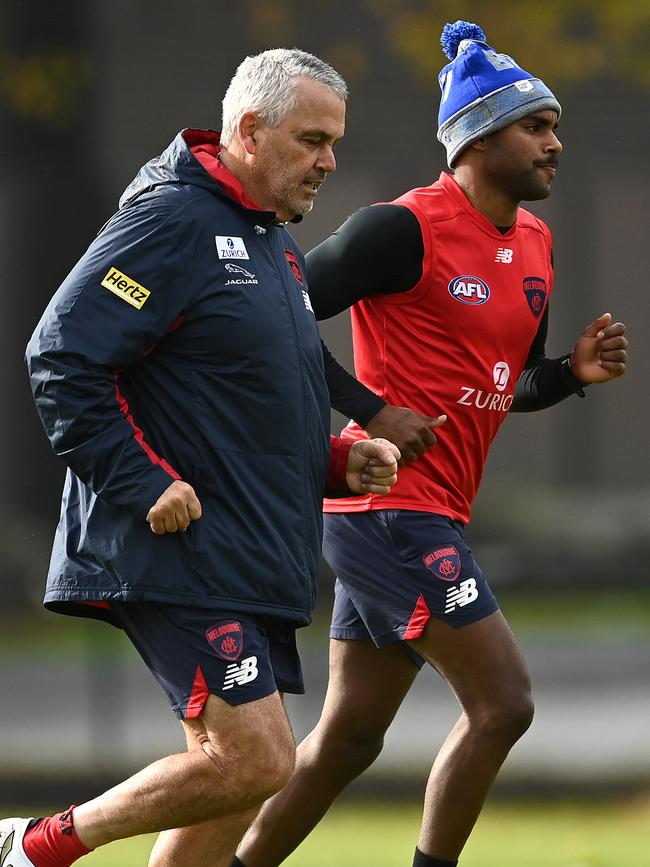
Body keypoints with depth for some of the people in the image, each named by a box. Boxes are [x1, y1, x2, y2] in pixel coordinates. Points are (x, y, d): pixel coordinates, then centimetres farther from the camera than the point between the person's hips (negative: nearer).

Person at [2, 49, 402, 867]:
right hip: (182, 555, -10)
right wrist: (145, 487, -19)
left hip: (252, 559, 10)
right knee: (257, 759, -15)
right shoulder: (172, 221, -11)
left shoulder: (274, 243, 19)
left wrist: (338, 461, 10)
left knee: (231, 773, 8)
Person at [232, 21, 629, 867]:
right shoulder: (406, 229, -13)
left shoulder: (534, 245, 13)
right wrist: (371, 412, -16)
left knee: (348, 739, 12)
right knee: (502, 703, -11)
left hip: (434, 513, 9)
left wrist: (574, 371, 3)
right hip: (393, 505, -9)